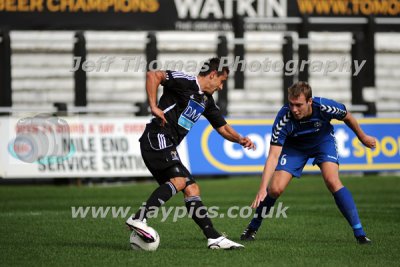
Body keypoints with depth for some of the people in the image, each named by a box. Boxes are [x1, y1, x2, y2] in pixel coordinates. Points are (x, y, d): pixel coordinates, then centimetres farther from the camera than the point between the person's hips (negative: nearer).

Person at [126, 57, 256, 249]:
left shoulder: (206, 101, 22)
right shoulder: (185, 82, -5)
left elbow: (223, 128, 27)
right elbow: (153, 75, -16)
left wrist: (240, 140, 8)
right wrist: (154, 107, -21)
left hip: (168, 147, 10)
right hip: (158, 138, -10)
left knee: (192, 189, 6)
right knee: (180, 180, -26)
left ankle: (214, 238, 5)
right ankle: (138, 218, -32)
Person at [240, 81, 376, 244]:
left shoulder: (324, 107, -34)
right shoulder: (284, 118, -35)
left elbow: (347, 117, -10)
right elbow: (273, 156, -36)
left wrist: (363, 137, 6)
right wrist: (262, 189, -44)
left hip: (323, 140, 0)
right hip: (294, 146, 0)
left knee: (332, 181, -24)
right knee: (275, 188, -13)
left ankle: (359, 233, -19)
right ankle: (252, 228, 12)